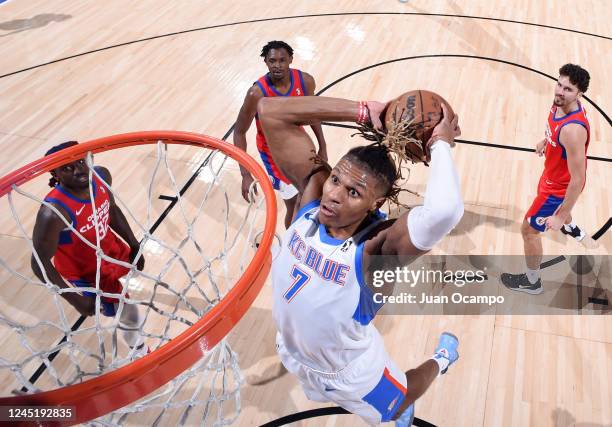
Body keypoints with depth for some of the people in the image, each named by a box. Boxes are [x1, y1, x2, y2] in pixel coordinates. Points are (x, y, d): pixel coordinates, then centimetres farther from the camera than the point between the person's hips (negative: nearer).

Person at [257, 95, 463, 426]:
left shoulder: (376, 249, -41)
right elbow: (270, 112, -29)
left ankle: (440, 361, 57)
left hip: (350, 375, -4)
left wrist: (440, 143, -44)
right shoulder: (313, 194, -26)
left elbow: (444, 211, -63)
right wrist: (363, 111, -35)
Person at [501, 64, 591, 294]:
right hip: (555, 175, 9)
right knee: (559, 206, 40)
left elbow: (578, 179, -35)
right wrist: (545, 141, 29)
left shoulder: (573, 130, -41)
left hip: (561, 186, -9)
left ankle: (532, 282, 26)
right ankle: (572, 229, 75)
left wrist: (560, 216, -29)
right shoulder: (561, 104, -15)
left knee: (528, 229, 5)